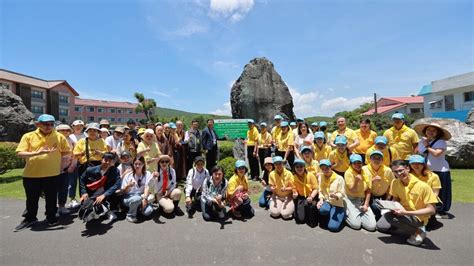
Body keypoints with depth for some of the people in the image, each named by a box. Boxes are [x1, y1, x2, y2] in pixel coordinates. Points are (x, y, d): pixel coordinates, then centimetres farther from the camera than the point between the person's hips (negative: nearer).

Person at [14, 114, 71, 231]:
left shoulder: (59, 137, -1)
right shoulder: (28, 136, -1)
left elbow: (67, 151, 7)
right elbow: (20, 153, -7)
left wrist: (55, 154, -4)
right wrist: (37, 153, -20)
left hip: (51, 173, 0)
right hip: (31, 174, 0)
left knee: (51, 198, 11)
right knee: (31, 199, 14)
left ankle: (51, 217, 29)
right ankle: (30, 218, 34)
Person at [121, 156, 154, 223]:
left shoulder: (147, 174, -3)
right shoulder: (128, 175, -3)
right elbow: (124, 191, 0)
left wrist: (144, 198, -27)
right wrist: (128, 186, -22)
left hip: (142, 197, 1)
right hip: (129, 197, -1)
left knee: (148, 211, -25)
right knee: (137, 198, -36)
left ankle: (138, 208, 9)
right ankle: (130, 215, -8)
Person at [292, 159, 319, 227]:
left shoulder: (310, 175, -12)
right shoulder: (294, 178, -5)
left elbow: (315, 189, -10)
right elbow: (295, 190, 4)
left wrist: (311, 197, -28)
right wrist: (295, 194, -20)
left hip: (311, 196, -2)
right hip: (301, 197, 2)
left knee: (308, 204, -38)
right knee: (300, 219, -11)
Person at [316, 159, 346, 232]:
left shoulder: (339, 178, -12)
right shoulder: (320, 177, 1)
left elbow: (342, 194, -10)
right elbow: (320, 191, 4)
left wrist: (335, 196, -31)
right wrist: (321, 199, -15)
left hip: (337, 204, -2)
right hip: (326, 201, 2)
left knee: (333, 227, -16)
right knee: (322, 210, -36)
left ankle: (341, 215, 15)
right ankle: (328, 216, 2)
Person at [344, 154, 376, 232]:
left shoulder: (366, 173, 2)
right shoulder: (348, 173, -11)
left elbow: (368, 191, 5)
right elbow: (352, 191, -13)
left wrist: (366, 205, -5)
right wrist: (356, 181, -31)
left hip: (363, 200, 4)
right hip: (351, 200, -4)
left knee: (372, 226, -10)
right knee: (356, 225, -20)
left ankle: (359, 216, 17)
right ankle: (347, 214, 11)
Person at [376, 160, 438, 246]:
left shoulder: (423, 186, -19)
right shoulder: (395, 183, -4)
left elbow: (431, 210, -18)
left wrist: (406, 212, -26)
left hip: (417, 217, -5)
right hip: (402, 213, 6)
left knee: (388, 218, -31)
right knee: (381, 226, -16)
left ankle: (417, 230, -7)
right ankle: (412, 231, 0)